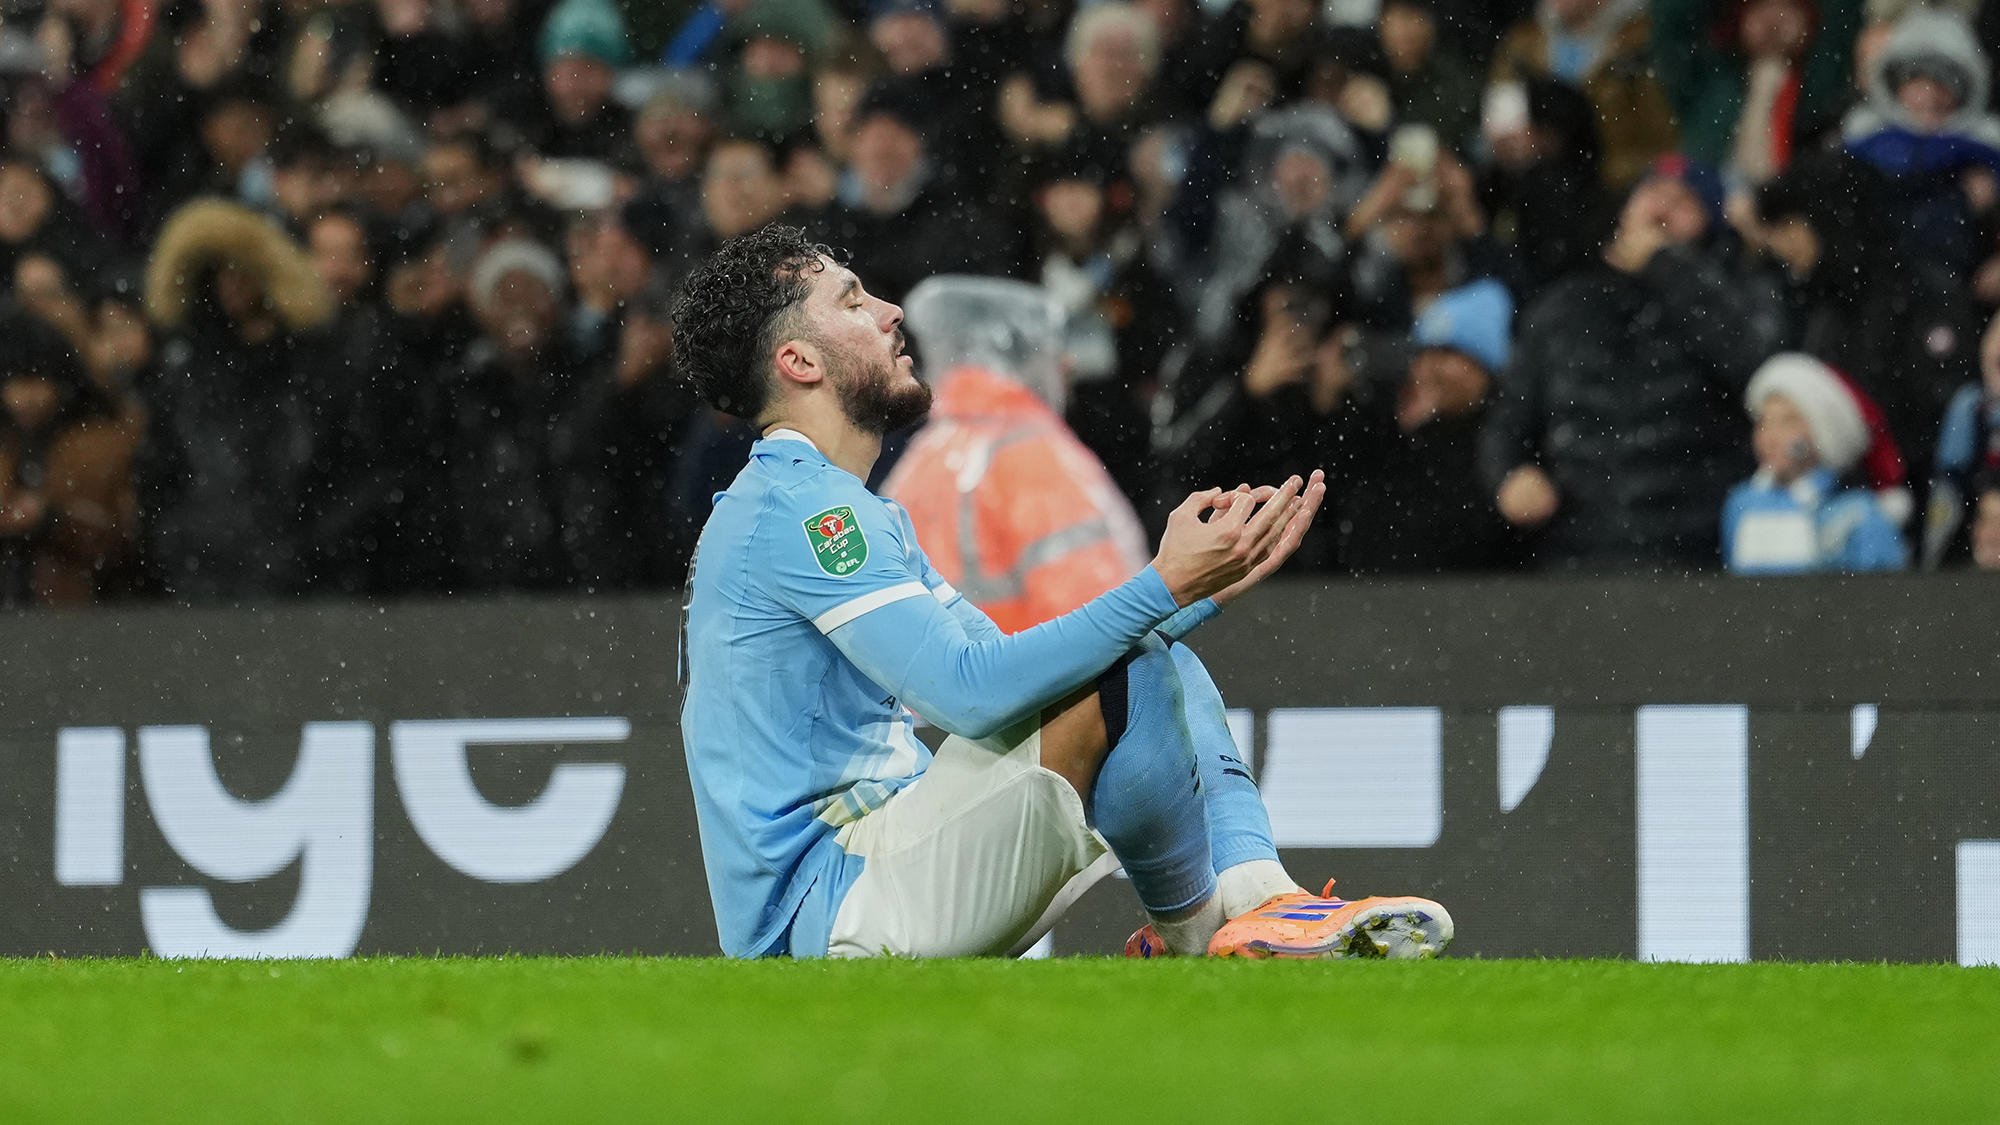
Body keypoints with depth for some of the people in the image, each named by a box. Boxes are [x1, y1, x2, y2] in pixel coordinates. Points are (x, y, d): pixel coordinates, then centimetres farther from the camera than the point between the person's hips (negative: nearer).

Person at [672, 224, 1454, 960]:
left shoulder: (858, 517, 22)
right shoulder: (799, 508, -14)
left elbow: (1006, 665, 18)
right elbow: (971, 691, -24)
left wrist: (1205, 586, 10)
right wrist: (1165, 587, -23)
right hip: (825, 905, -11)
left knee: (1167, 666, 16)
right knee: (1124, 677, -22)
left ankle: (1259, 897, -4)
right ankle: (1196, 930, -4)